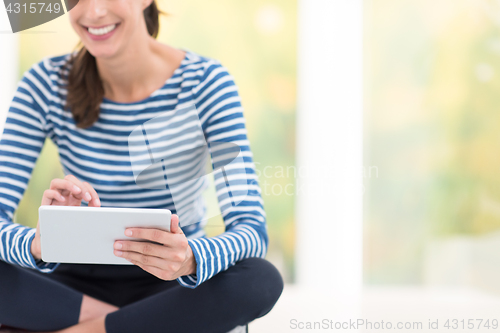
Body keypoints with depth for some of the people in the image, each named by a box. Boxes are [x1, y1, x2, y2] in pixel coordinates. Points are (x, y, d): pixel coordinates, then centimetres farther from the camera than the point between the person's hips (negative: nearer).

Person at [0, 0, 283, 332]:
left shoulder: (206, 83, -13)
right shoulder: (45, 84, -8)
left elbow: (252, 230, -20)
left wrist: (190, 259, -43)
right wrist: (38, 243, -39)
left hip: (170, 286, 0)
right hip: (78, 281, 1)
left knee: (262, 280, -32)